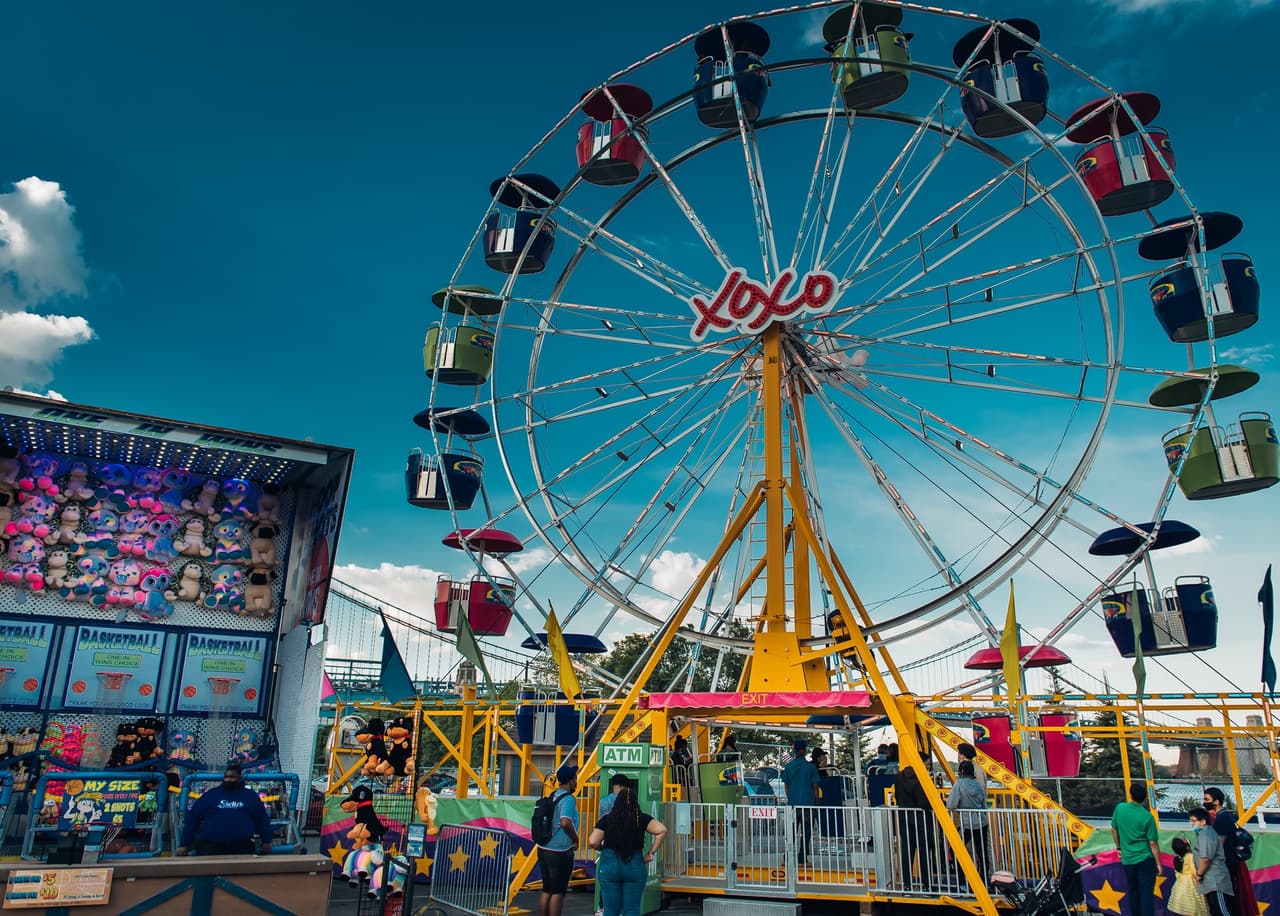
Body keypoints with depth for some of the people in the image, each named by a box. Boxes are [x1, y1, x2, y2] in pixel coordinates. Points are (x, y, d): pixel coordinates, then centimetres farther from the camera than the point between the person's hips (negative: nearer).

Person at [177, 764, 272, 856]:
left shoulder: (250, 796, 12)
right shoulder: (210, 795, 10)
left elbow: (262, 819, 14)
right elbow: (192, 819, 9)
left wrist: (266, 841, 6)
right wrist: (184, 844, 3)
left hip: (242, 849, 0)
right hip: (209, 848, 0)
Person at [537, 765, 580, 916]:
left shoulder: (551, 796, 10)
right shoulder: (568, 799, -15)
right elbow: (565, 822, -30)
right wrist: (576, 840, -14)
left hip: (544, 849, 8)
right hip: (560, 852, -8)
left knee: (546, 890, 15)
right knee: (558, 892, 1)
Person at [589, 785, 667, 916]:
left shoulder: (606, 819, -1)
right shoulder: (642, 818, -1)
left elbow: (592, 842, -8)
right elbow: (662, 831, -12)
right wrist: (652, 852, -4)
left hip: (609, 867, 0)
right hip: (635, 867, 0)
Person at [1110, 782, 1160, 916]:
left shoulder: (1120, 808, -4)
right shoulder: (1147, 817, -14)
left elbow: (1114, 830, 7)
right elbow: (1153, 843, -11)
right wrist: (1158, 863, 0)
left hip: (1127, 859, 3)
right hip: (1145, 859, -3)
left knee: (1133, 892, 18)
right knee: (1147, 893, 1)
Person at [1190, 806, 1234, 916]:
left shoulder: (1205, 834, -14)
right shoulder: (1206, 833, 19)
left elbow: (1205, 858, -22)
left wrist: (1199, 874, -9)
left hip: (1215, 882, -11)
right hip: (1212, 882, 11)